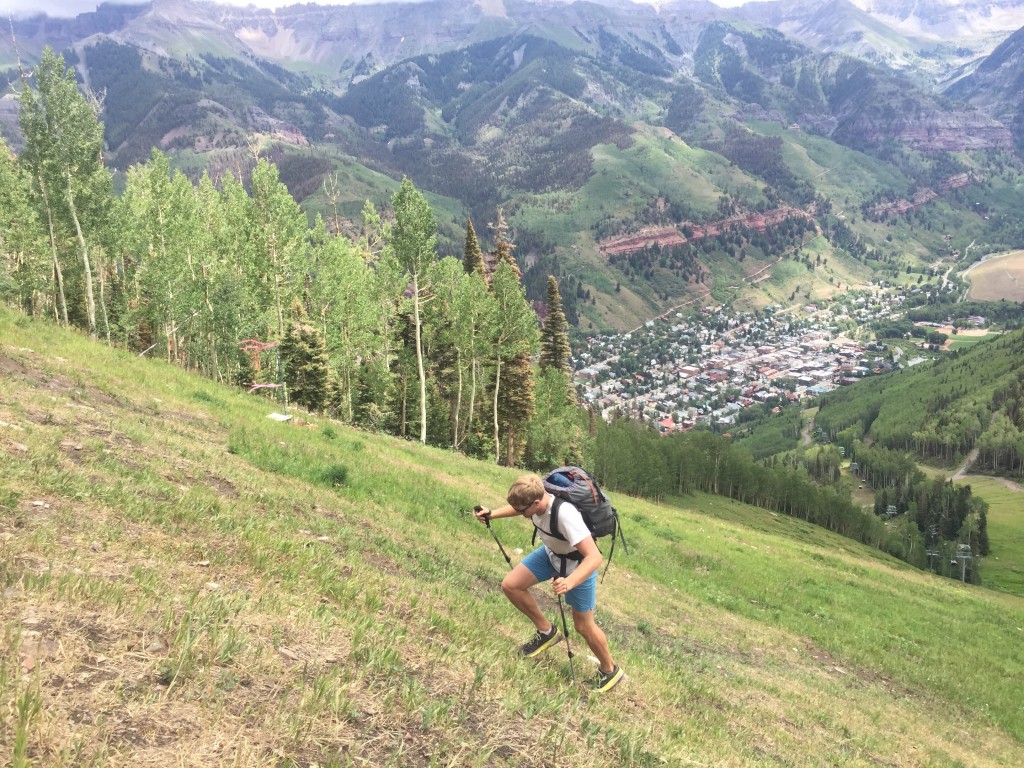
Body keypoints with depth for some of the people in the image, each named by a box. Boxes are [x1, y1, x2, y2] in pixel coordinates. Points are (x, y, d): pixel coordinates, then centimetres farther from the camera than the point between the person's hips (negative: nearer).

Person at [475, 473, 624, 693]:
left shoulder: (565, 514, -43)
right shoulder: (535, 498, -23)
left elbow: (594, 557, -45)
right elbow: (518, 507, 5)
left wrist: (568, 583, -58)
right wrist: (491, 514, -10)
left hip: (579, 565, -7)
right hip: (551, 553, 7)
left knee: (583, 626, 5)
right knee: (510, 585, -3)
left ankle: (610, 670, 32)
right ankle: (547, 632, 17)